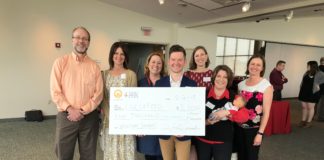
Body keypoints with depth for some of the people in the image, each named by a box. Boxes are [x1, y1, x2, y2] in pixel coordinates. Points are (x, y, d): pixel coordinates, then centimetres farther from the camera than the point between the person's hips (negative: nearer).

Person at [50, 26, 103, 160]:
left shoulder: (94, 66, 3)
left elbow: (98, 94, -2)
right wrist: (70, 109, -15)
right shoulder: (60, 62, 0)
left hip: (89, 117, 1)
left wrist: (82, 111, -13)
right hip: (66, 116, -1)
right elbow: (55, 91, -5)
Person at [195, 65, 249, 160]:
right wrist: (205, 122, -17)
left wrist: (227, 113, -27)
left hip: (223, 141, -1)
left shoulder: (233, 97, -4)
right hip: (202, 139, 1)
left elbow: (245, 116, -14)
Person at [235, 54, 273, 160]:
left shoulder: (266, 86, -9)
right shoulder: (241, 84, 4)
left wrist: (260, 133, -13)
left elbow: (266, 112, -11)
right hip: (239, 127, 4)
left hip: (254, 129, -4)